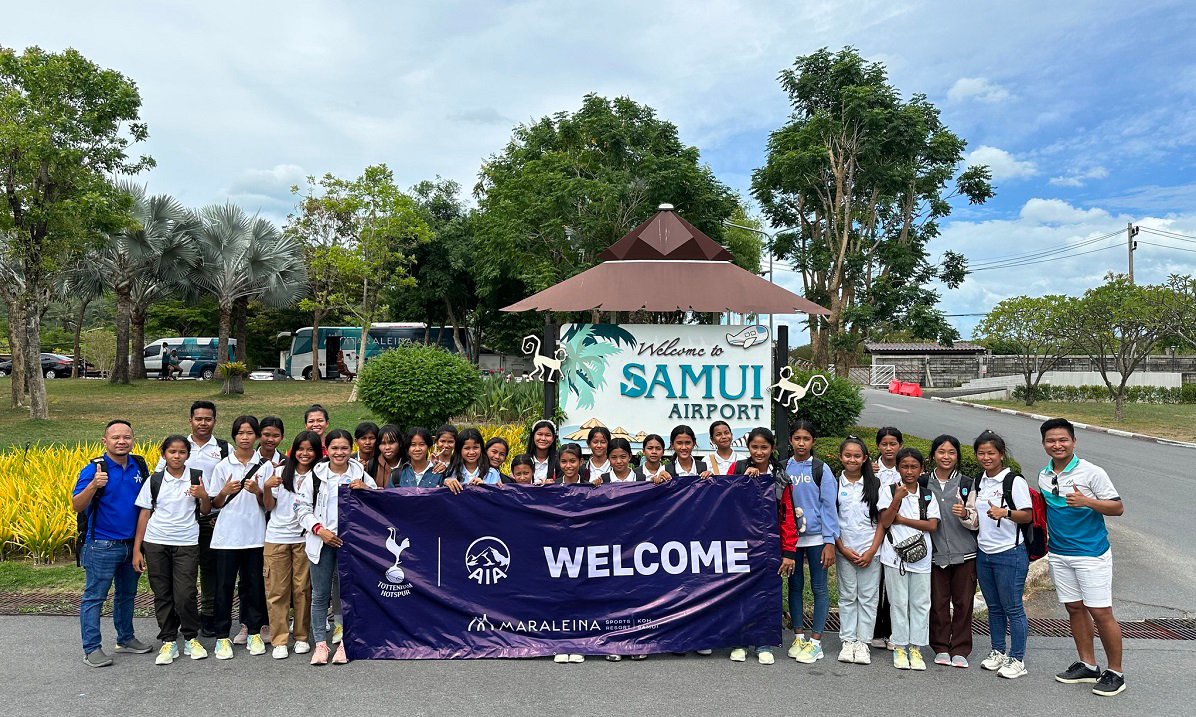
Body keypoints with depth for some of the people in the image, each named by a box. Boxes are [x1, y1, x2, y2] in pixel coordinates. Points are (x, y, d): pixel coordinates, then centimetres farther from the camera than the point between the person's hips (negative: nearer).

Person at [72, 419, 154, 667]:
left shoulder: (139, 466, 4)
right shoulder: (94, 468, -12)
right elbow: (77, 506, -17)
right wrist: (94, 485, -34)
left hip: (131, 544, 6)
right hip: (102, 545, -6)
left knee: (127, 594, 18)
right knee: (94, 597, 1)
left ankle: (126, 638, 31)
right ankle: (91, 648, 9)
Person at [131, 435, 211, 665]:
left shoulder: (197, 478, 1)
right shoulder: (154, 480, 4)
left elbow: (206, 511, 7)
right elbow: (144, 514, 6)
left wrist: (203, 496, -15)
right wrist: (137, 549, 3)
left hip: (187, 543, -1)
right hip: (156, 543, 2)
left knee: (185, 594, -7)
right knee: (162, 594, 6)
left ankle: (191, 639, 11)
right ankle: (168, 641, 18)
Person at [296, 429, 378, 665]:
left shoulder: (360, 475, 5)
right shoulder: (316, 474, 4)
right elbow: (301, 507, 4)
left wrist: (365, 489, -10)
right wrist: (319, 529, -9)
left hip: (350, 540, 0)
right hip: (322, 541, 0)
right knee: (320, 594, 4)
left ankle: (345, 643, 14)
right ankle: (320, 643, 14)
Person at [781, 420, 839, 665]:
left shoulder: (821, 469, -3)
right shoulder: (784, 468, 4)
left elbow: (828, 506, -4)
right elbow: (778, 503, 6)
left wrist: (830, 542, -9)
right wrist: (783, 538, -1)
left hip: (816, 537, -3)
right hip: (791, 536, 3)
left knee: (819, 588, 3)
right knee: (795, 586, 10)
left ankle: (816, 641, 10)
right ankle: (799, 637, 21)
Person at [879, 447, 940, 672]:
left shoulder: (928, 495, 9)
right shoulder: (889, 490, 2)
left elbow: (932, 525, -2)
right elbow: (885, 522, -7)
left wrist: (901, 520, -8)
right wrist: (897, 499, -18)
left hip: (921, 556, 2)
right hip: (895, 555, -2)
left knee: (921, 603, 5)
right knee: (898, 602, 3)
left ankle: (916, 648, 15)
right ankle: (900, 648, 13)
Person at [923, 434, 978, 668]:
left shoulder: (967, 483, 3)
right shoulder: (923, 482, 4)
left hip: (964, 552, 0)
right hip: (935, 552, 1)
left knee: (963, 602, 4)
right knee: (938, 602, 5)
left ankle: (960, 650, 16)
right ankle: (941, 648, 18)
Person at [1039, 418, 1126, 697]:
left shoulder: (1092, 472, -11)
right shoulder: (1044, 476, 6)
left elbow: (1117, 507, -11)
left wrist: (1087, 501, -26)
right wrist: (1045, 538, 8)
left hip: (1091, 553, -6)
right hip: (1058, 553, 6)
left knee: (1100, 613, -2)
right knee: (1075, 609, 13)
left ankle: (1115, 672, 12)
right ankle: (1087, 664, 26)